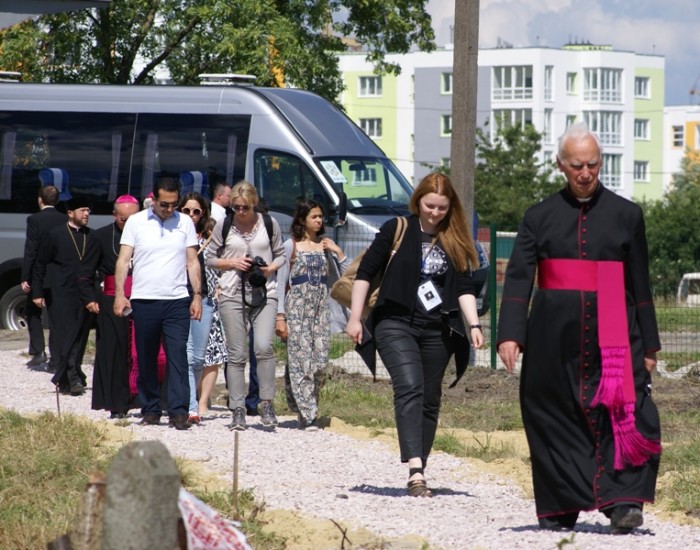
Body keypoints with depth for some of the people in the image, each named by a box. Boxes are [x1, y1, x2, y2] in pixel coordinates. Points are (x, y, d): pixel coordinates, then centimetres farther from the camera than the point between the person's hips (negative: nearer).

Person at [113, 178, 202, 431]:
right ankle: (150, 409, 14)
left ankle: (178, 411, -12)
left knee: (178, 357, -9)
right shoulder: (136, 222, 5)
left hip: (177, 300, 0)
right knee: (146, 359, 5)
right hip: (144, 300, 0)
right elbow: (123, 260, 3)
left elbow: (192, 262, 12)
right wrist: (119, 294, -7)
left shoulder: (185, 223, 9)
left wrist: (197, 295, 4)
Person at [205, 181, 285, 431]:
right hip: (232, 295, 1)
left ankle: (267, 403, -8)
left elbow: (280, 255, 14)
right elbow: (210, 258, 11)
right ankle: (238, 410, 6)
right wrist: (232, 263, -6)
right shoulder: (224, 226, 5)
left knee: (264, 347, -19)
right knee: (236, 355, 1)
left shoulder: (269, 224, 6)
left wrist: (271, 268, -7)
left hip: (264, 294, -1)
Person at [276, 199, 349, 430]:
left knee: (319, 360, -3)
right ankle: (308, 414, -11)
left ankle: (307, 409, 10)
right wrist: (280, 316, -7)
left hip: (321, 306, 4)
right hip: (297, 305, -4)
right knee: (301, 358, -10)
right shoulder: (291, 245, 1)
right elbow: (281, 282, 0)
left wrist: (339, 253, 0)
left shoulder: (326, 245, 12)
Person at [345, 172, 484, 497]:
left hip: (437, 332, 4)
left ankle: (419, 473, 15)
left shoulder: (455, 241, 8)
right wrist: (355, 318, -1)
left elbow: (464, 287, 5)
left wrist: (474, 325, -9)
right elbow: (365, 273, 3)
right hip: (396, 324, -4)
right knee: (410, 388, -20)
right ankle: (415, 471, -32)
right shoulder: (397, 230, 0)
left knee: (429, 400, 7)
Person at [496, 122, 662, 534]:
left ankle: (623, 501, -21)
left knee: (624, 415, -14)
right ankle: (561, 509, 11)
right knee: (555, 421, 3)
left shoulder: (626, 215, 8)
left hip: (613, 335, -1)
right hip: (554, 338, 1)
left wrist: (649, 345, 8)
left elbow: (640, 285, 10)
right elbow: (518, 279, 2)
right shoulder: (540, 218, 8)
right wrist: (510, 334, -10)